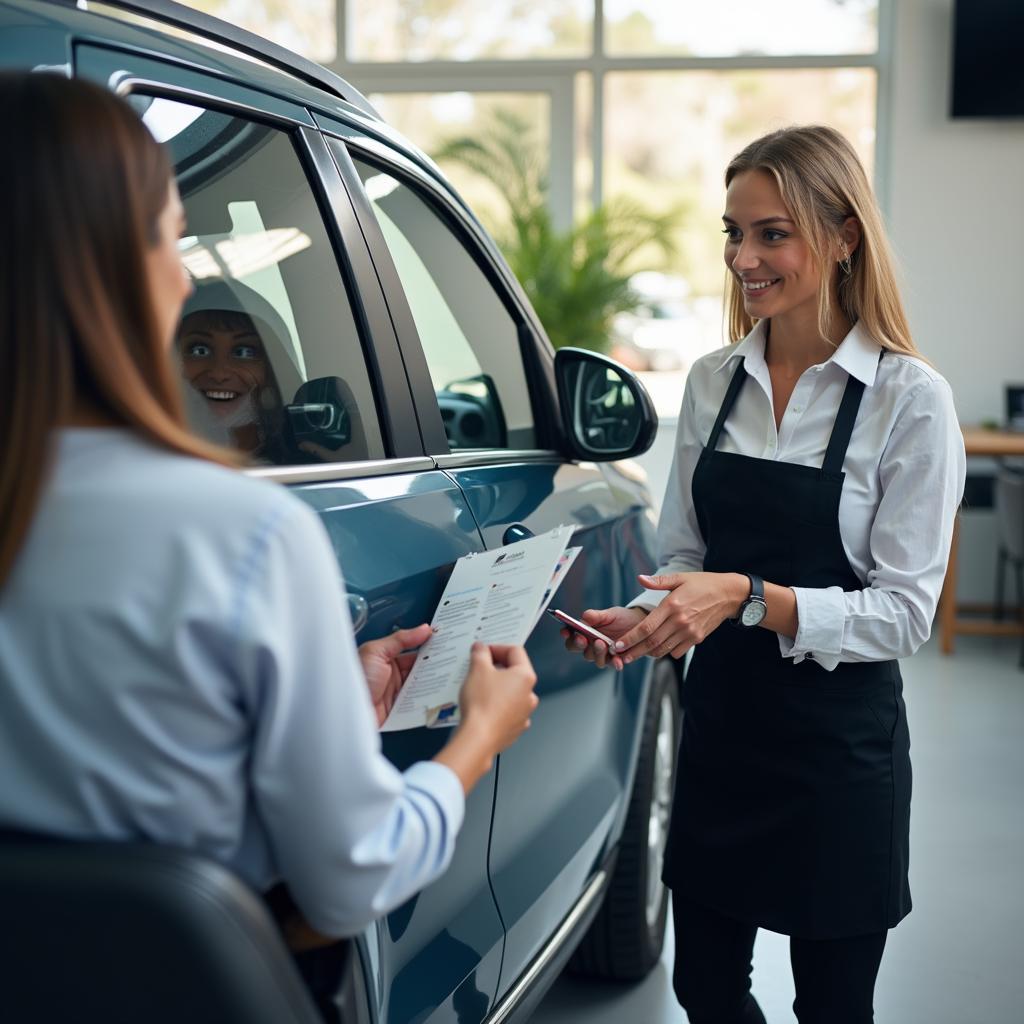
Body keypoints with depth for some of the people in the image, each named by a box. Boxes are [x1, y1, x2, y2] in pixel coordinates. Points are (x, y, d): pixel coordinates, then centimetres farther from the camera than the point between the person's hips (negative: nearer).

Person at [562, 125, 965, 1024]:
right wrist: (646, 619, -11)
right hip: (720, 726, 5)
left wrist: (751, 598, -26)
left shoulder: (910, 399, -12)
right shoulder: (713, 382, 3)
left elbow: (905, 611, -15)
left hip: (838, 745, -4)